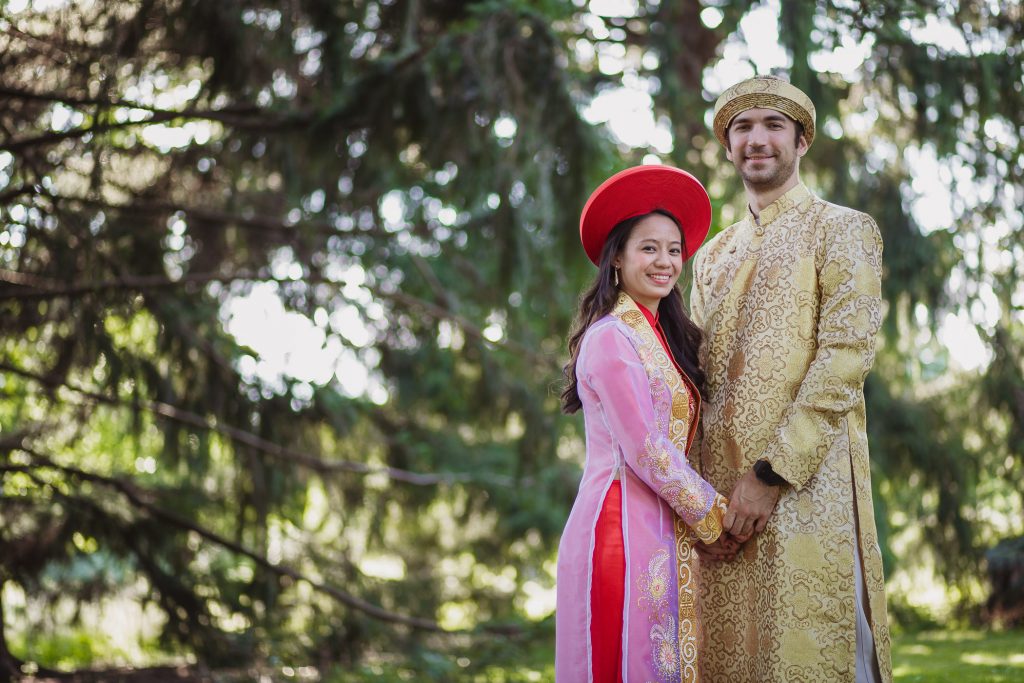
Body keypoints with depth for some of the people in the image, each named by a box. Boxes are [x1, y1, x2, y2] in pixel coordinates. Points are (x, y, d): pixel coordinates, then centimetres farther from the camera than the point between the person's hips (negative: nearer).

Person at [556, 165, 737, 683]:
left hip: (665, 536, 8)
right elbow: (646, 451, -14)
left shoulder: (664, 337, 17)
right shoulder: (611, 337, -10)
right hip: (623, 528, -8)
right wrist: (713, 518, -6)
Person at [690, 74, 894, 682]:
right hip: (717, 492, 6)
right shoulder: (713, 256, 21)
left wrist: (771, 475, -16)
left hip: (807, 486, -5)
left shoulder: (842, 231, 2)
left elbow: (846, 358, -10)